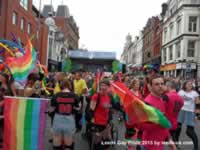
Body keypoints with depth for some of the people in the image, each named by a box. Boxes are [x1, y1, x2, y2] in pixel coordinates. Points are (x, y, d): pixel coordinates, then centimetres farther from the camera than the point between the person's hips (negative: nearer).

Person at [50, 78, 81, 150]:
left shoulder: (56, 96, -3)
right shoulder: (74, 96, -3)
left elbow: (52, 109, 2)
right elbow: (77, 108, 5)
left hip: (58, 121, 0)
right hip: (69, 122, 0)